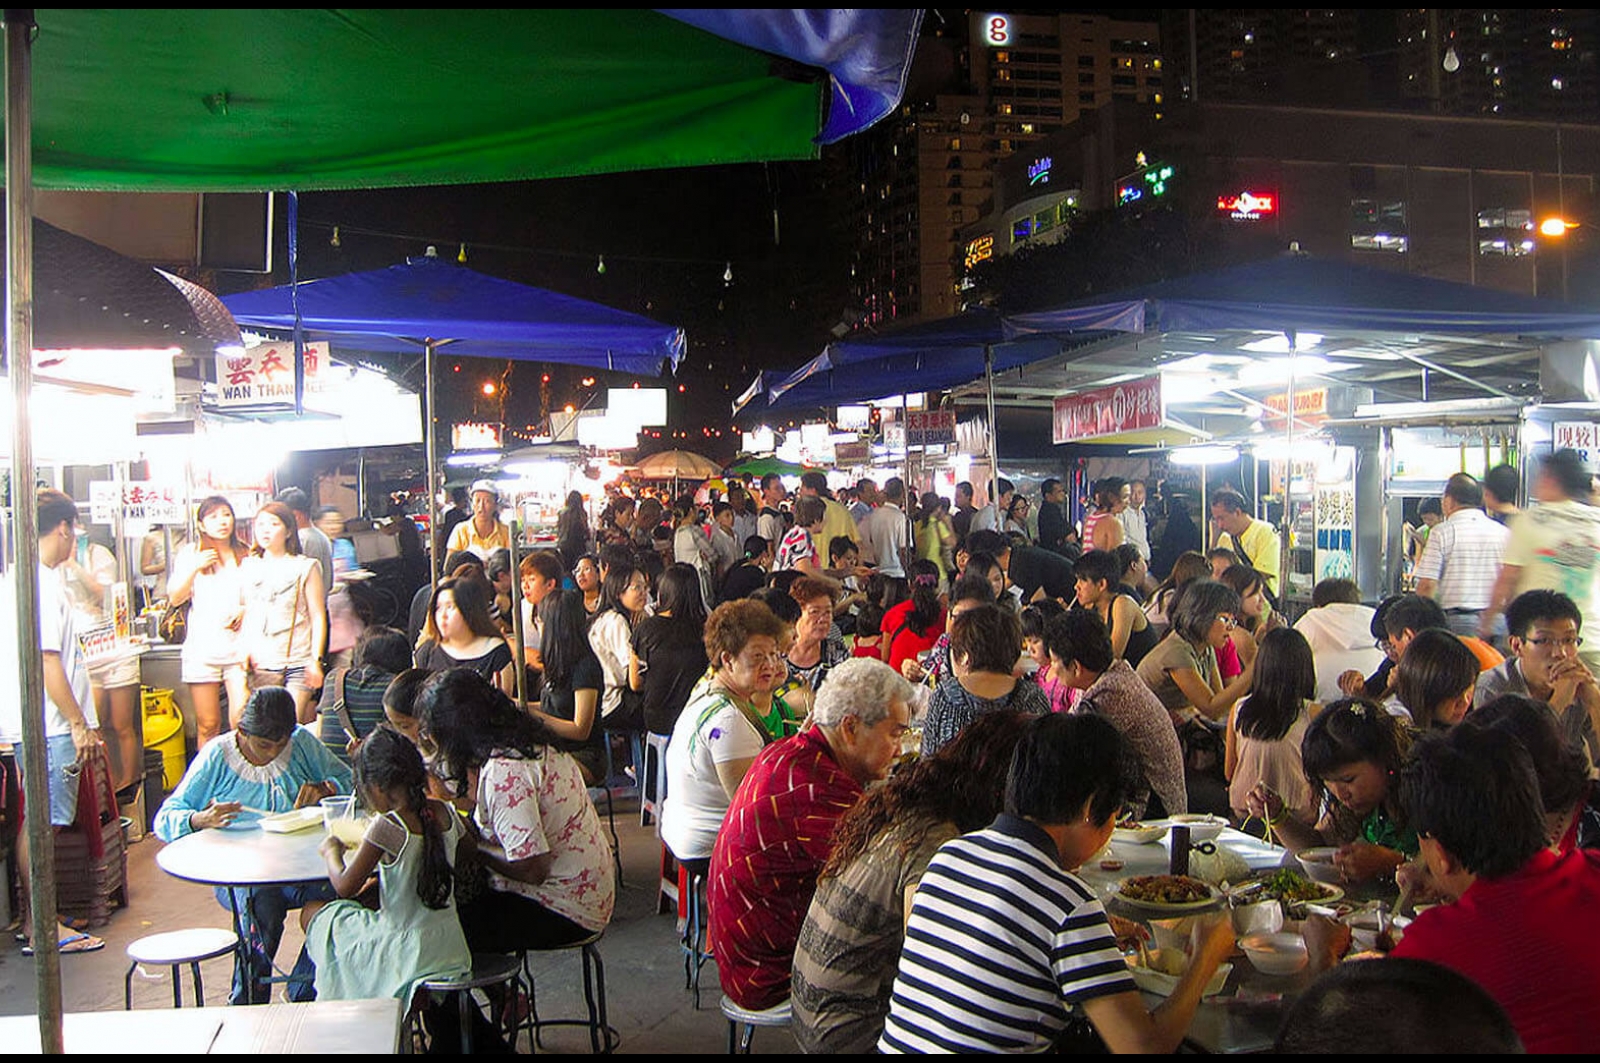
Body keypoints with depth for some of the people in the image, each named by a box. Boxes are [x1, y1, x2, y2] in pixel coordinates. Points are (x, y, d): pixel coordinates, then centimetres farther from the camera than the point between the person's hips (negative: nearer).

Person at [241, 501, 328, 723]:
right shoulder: (248, 567, 13)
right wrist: (243, 650, 6)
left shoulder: (305, 567, 3)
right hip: (260, 664, 3)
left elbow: (318, 617, 1)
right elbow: (245, 614, 19)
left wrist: (316, 659, -6)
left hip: (298, 663, -3)